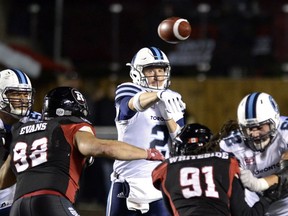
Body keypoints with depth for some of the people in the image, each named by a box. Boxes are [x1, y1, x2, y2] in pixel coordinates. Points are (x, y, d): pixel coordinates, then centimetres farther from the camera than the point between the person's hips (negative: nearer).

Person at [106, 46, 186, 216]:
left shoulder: (172, 101, 12)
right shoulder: (127, 92, -3)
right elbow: (134, 104, -29)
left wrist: (169, 117, -13)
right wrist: (159, 95, -49)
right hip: (128, 181, -3)